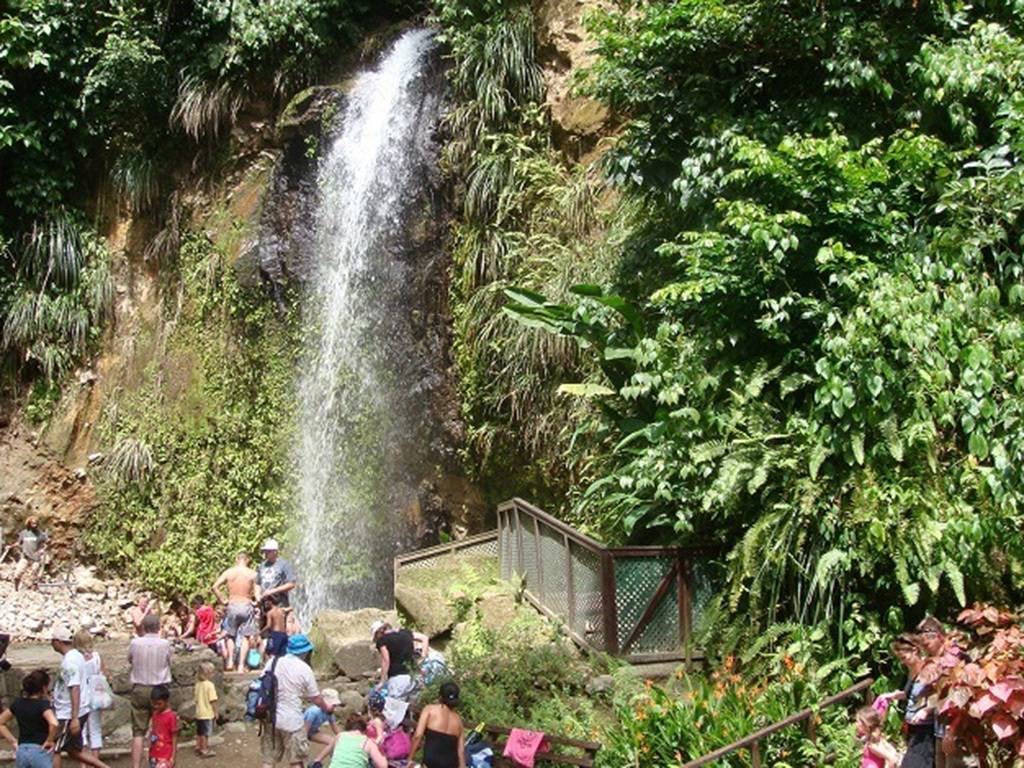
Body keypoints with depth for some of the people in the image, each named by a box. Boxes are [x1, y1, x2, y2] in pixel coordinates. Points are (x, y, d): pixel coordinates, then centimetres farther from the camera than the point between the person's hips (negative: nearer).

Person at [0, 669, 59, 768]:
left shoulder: (18, 703, 6)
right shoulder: (43, 704, -13)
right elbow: (53, 723, -30)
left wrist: (13, 742, 10)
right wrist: (50, 741, -13)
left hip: (21, 751, 6)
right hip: (40, 751, -5)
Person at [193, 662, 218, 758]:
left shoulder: (198, 684, 3)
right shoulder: (210, 685, -18)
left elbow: (196, 699, 10)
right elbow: (212, 700, -18)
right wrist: (215, 712, -9)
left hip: (199, 713, 7)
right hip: (208, 713, -7)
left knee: (199, 732, 17)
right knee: (206, 732, 2)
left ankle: (198, 748, 27)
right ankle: (205, 750, 7)